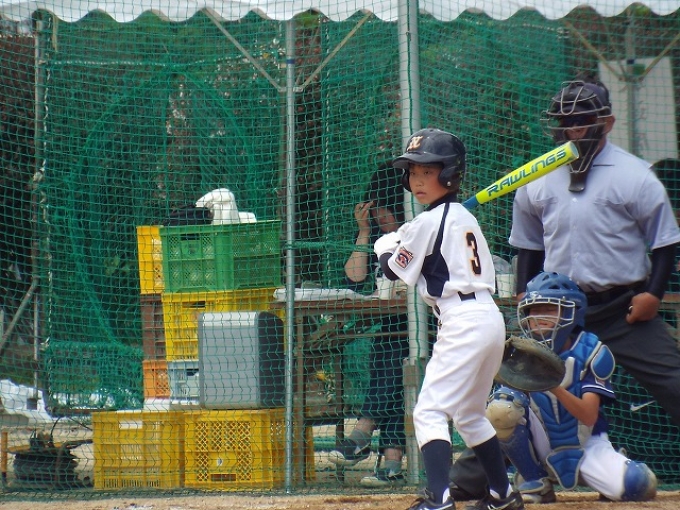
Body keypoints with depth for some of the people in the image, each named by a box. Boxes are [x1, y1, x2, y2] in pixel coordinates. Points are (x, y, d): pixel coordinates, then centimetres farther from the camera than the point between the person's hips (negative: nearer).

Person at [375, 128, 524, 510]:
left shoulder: (428, 223, -9)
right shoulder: (466, 218, 16)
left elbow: (393, 269, 0)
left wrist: (386, 244, 19)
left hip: (463, 322, -9)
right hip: (491, 317, 9)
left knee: (430, 411, -13)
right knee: (469, 414, 22)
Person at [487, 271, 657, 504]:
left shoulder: (590, 352, -10)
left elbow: (589, 416, -20)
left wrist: (555, 387, -38)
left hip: (586, 446, -1)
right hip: (542, 448, 1)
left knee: (638, 485, -28)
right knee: (502, 403, -26)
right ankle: (534, 483, -7)